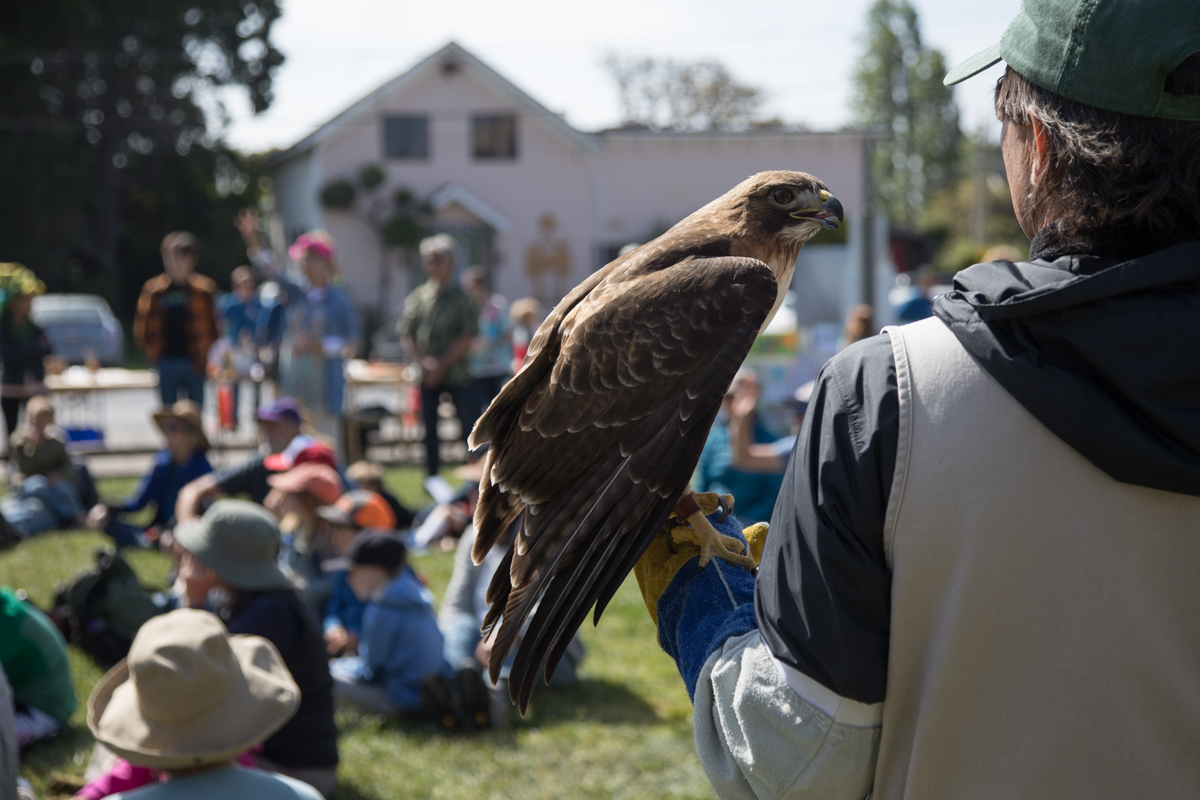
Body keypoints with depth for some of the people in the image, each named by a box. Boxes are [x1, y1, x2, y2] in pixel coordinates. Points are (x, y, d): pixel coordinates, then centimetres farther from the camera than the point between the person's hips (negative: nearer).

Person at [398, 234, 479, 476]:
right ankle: (432, 476, 17)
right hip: (427, 375, 3)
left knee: (469, 425, -7)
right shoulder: (417, 297, 6)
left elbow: (467, 338, -7)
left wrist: (442, 364, -12)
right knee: (429, 429, 7)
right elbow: (405, 334, 4)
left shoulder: (462, 298, -2)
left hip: (456, 372, -3)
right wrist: (423, 361, -10)